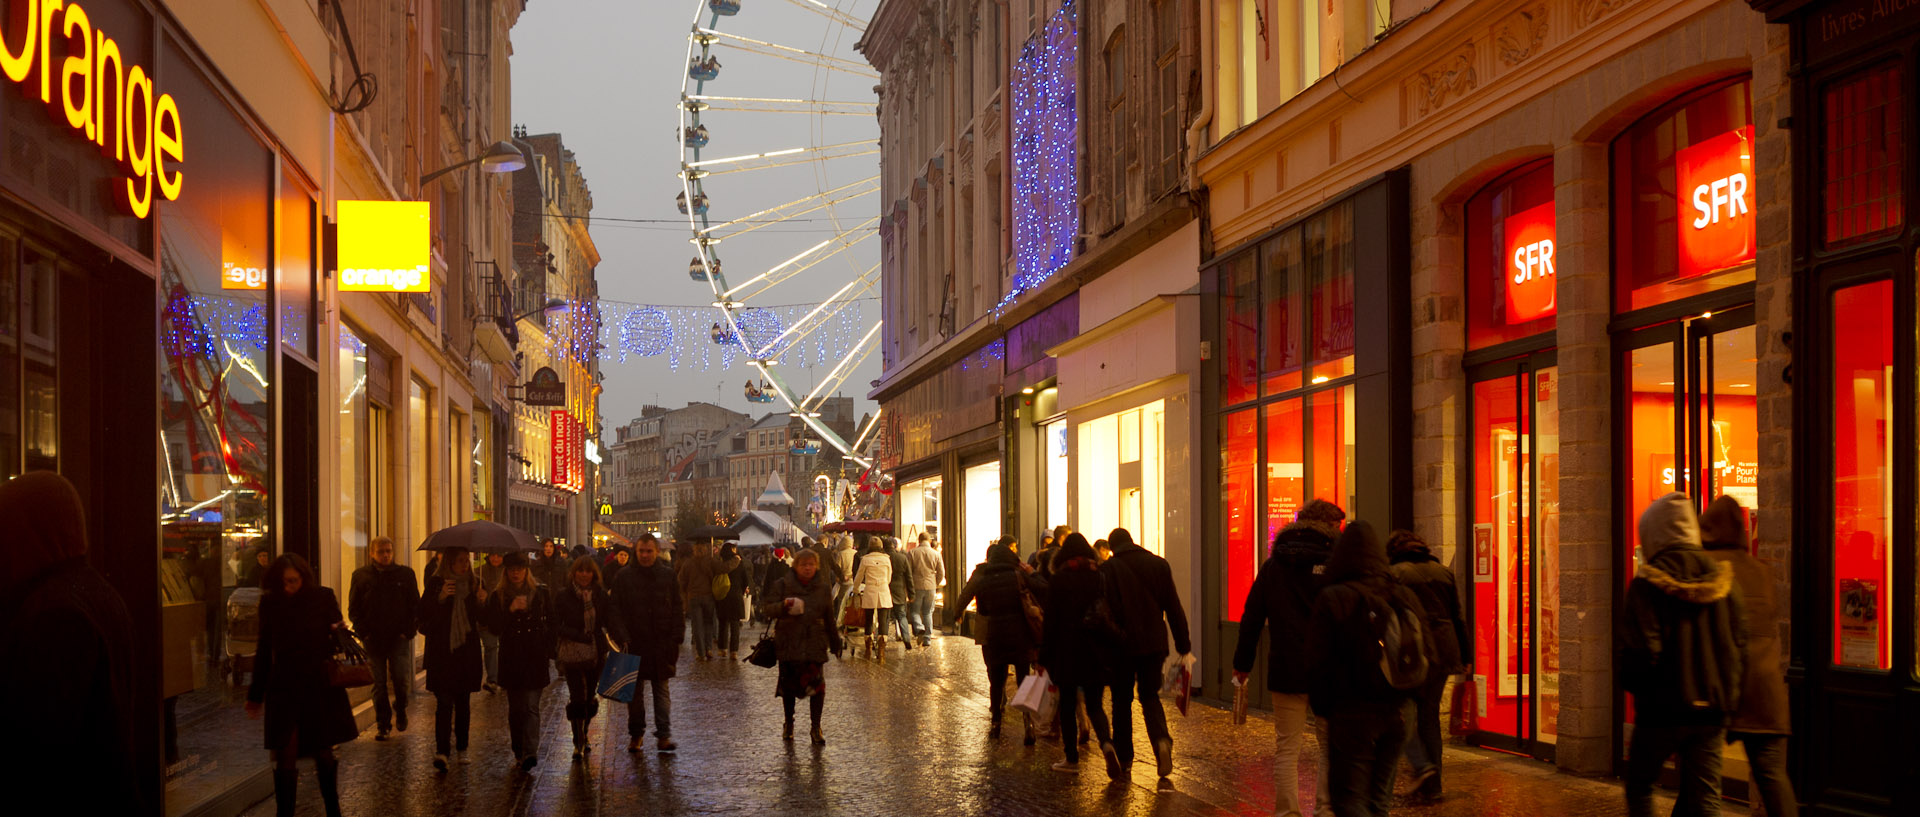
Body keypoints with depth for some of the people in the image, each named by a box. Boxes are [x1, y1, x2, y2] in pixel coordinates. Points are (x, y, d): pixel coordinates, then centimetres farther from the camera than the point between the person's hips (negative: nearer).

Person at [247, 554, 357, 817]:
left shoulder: (323, 597, -3)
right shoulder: (271, 603, 0)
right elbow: (264, 650, 8)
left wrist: (341, 629, -17)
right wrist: (256, 694, 10)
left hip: (321, 688, 0)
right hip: (284, 689, 0)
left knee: (324, 753, 9)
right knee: (285, 756, -4)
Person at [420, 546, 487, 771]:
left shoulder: (474, 583, 7)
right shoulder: (436, 583, -3)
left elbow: (483, 618, 7)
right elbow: (423, 614, -11)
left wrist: (482, 602, -13)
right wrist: (440, 598, -25)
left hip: (467, 651, 4)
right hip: (442, 651, -3)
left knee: (463, 701, 11)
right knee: (444, 702, -10)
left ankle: (461, 748, 21)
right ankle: (441, 751, -14)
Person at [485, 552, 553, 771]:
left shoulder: (540, 593, 5)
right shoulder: (498, 596, 3)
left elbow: (551, 623, 11)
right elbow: (494, 626, -6)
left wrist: (548, 651, 3)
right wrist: (511, 610, -21)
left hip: (535, 657, -1)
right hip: (511, 660, 1)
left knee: (531, 706, -9)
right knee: (515, 708, 7)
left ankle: (530, 752, -18)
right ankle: (519, 751, 18)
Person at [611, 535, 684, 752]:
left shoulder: (668, 576, 4)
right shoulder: (624, 577, 0)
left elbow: (677, 609, 6)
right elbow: (616, 611, -2)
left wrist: (676, 637, -2)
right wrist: (622, 637, -13)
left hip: (662, 644, 0)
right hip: (634, 644, 0)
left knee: (662, 689, 3)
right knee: (634, 691, 7)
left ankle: (664, 735, 5)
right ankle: (635, 735, 17)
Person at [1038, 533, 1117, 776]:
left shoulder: (1058, 579, -6)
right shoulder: (1100, 575, 3)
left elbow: (1051, 620, -6)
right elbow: (1113, 614, 4)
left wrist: (1044, 657, 0)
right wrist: (1110, 650, 12)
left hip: (1067, 650, -3)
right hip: (1097, 652, 3)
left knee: (1067, 706, 9)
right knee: (1094, 704, 10)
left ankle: (1072, 758, 13)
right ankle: (1106, 742, -17)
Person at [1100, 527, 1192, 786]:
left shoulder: (1107, 570, -6)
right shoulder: (1159, 565, 3)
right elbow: (1174, 608, 4)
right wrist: (1184, 646, 8)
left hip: (1122, 646, -2)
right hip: (1154, 643, 2)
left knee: (1122, 700, 12)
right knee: (1150, 696, 12)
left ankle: (1124, 758, 16)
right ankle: (1162, 740, -15)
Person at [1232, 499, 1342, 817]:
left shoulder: (1272, 566, 7)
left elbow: (1252, 617, 10)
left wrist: (1243, 662, 17)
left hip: (1285, 672, 2)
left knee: (1286, 749, 6)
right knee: (1332, 745, 11)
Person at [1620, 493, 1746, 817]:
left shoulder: (1648, 583, -11)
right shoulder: (1721, 580, 4)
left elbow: (1640, 652, -17)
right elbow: (1740, 647, 6)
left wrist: (1630, 682, 4)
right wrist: (1729, 699, 16)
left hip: (1662, 708, -4)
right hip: (1712, 710, 4)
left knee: (1639, 785, 16)